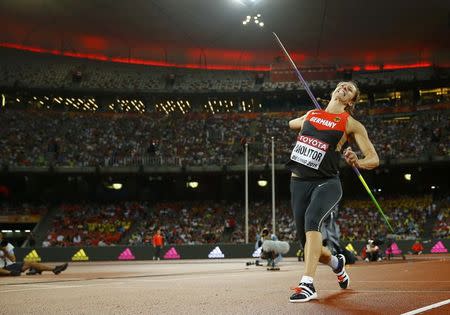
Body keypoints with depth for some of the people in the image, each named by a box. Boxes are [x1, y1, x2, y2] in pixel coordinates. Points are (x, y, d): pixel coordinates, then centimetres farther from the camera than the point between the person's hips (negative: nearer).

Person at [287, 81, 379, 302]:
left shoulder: (350, 124, 3)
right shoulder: (311, 114, 15)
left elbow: (374, 159, -2)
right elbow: (292, 124, 39)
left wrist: (356, 162, -21)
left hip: (326, 183, -4)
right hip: (299, 183, 4)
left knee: (312, 220, -35)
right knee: (307, 244, 6)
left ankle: (307, 284, -39)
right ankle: (336, 262, 40)